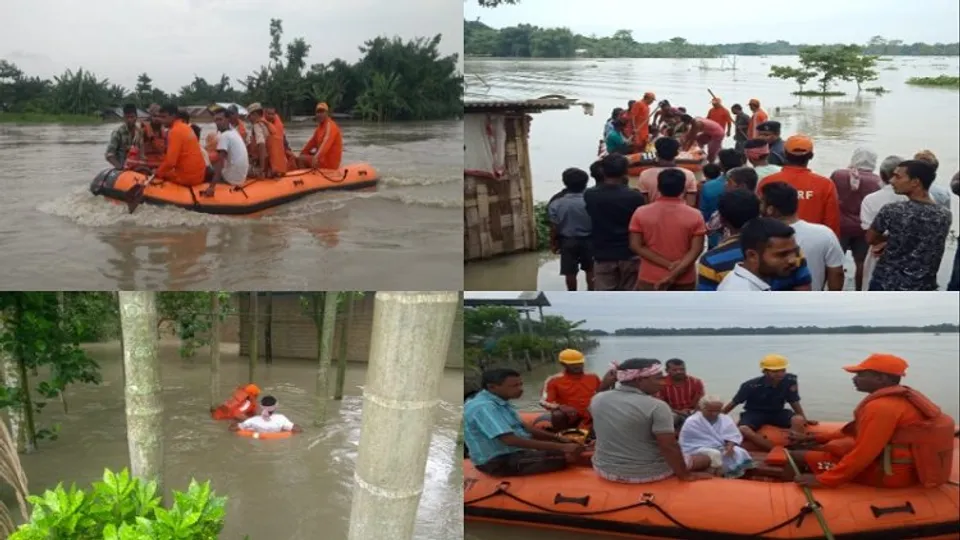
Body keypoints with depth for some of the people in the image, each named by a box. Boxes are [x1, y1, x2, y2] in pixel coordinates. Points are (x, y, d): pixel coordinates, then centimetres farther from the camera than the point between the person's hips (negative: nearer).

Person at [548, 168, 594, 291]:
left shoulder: (557, 203, -12)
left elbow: (554, 227, -7)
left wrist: (553, 243, 6)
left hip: (568, 241, 0)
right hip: (589, 240, 0)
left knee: (570, 271, 9)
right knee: (590, 269, 15)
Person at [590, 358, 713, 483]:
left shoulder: (597, 399, -3)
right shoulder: (656, 406, -20)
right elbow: (669, 447, -22)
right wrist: (685, 475, -12)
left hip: (605, 470, 5)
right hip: (648, 473, -5)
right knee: (704, 459, 18)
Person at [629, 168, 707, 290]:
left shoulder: (641, 213, -5)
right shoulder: (694, 216, -7)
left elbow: (636, 246, -8)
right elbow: (696, 250, -12)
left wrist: (668, 265, -10)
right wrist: (673, 275, -16)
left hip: (650, 280, 0)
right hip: (683, 281, 0)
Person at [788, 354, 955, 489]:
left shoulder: (881, 406, -23)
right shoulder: (903, 397, 11)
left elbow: (863, 453, -24)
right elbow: (858, 432, 20)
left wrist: (823, 480, -20)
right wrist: (818, 438, 22)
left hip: (889, 473, -11)